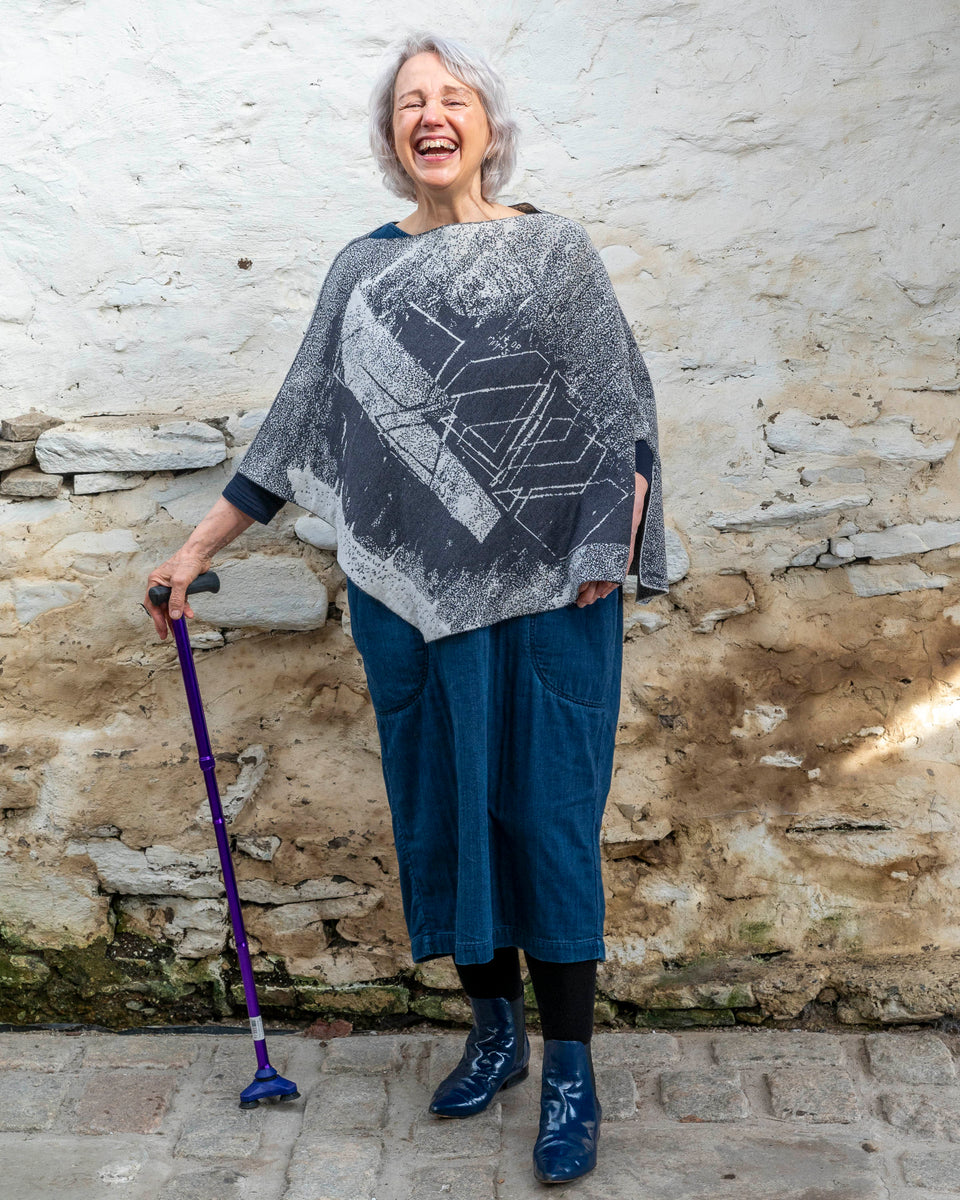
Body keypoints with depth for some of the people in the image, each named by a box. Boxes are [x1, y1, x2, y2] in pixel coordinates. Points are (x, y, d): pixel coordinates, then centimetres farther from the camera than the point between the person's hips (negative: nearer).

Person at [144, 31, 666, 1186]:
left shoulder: (553, 250, 3)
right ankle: (493, 1031, 31)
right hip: (409, 593, 3)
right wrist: (199, 546, 10)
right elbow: (298, 422, 11)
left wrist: (610, 544, -10)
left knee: (548, 812, 2)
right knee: (442, 809, 10)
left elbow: (620, 409, 2)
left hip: (542, 591, -3)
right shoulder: (363, 269, 10)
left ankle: (569, 1069, 18)